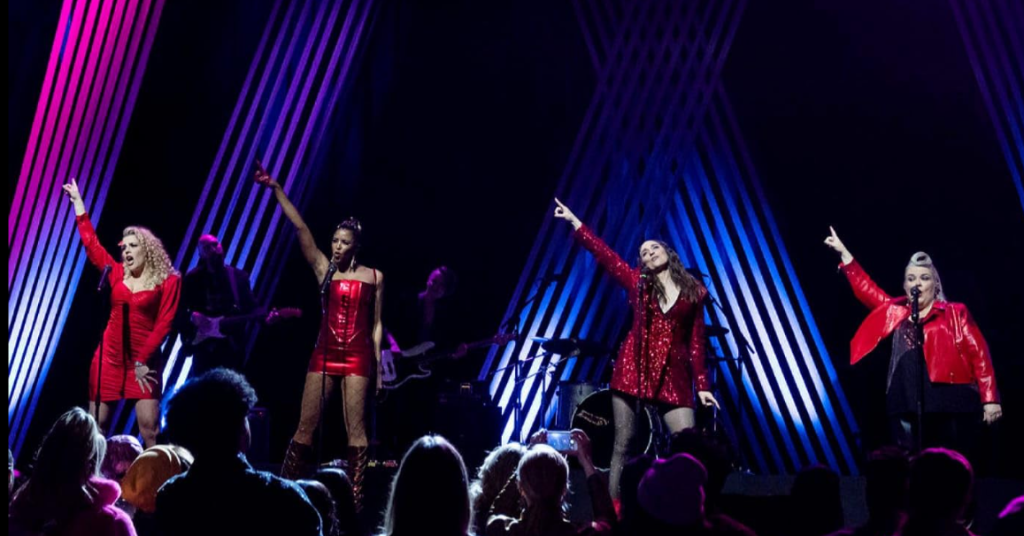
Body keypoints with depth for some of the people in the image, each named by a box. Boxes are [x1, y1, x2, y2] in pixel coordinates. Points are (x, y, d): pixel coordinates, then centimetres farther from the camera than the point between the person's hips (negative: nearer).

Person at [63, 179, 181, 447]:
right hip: (109, 355, 5)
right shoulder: (118, 273, 8)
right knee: (95, 425, 4)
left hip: (144, 359, -4)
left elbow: (164, 323, -8)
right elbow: (91, 243, 14)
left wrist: (142, 361, -14)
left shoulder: (168, 281, -4)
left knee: (149, 428, -13)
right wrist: (78, 203, 18)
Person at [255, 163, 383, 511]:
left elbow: (377, 324, 6)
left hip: (358, 355, -2)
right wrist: (275, 188, -9)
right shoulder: (322, 268, 5)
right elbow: (300, 227, -2)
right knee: (305, 426, 1)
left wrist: (378, 364, 1)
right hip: (324, 352, 2)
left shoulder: (374, 277, 3)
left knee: (355, 428, -2)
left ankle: (355, 499, 2)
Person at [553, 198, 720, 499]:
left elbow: (697, 341, 8)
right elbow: (603, 254, 4)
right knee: (622, 444, 1)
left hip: (674, 373, 0)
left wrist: (702, 385, 3)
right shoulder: (637, 283, 8)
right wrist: (573, 221, 1)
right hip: (634, 367, 0)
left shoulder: (694, 292, 8)